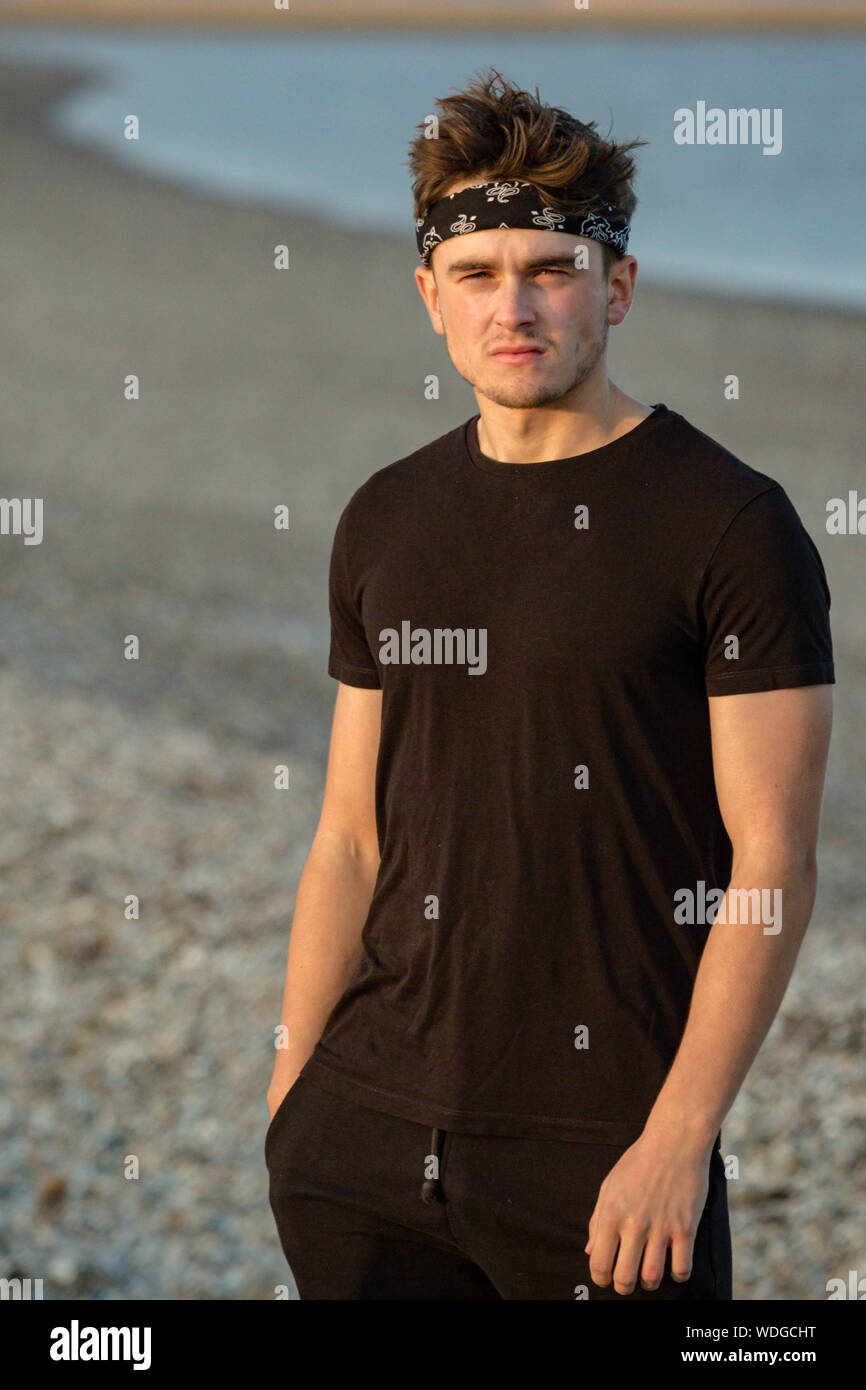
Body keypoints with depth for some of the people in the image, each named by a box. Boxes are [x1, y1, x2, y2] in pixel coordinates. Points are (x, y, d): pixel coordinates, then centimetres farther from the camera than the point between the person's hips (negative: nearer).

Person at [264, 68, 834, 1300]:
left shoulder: (729, 523, -6)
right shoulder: (384, 522, 10)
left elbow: (773, 862, -10)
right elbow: (351, 835, 13)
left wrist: (678, 1138, -16)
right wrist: (288, 1094, 8)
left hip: (601, 1149, -4)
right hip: (367, 1125, 5)